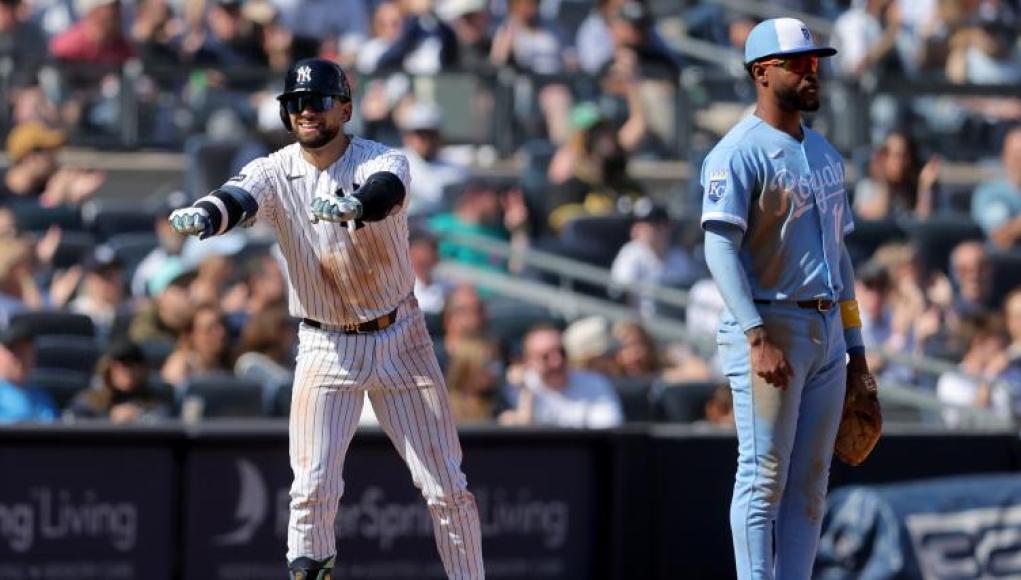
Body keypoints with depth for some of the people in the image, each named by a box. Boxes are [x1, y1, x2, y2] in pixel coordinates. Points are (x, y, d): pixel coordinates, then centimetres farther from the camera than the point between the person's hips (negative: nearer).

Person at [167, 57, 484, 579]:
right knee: (312, 490, -8)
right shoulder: (275, 172, -7)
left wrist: (351, 207, -60)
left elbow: (385, 192, -35)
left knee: (446, 487, 1)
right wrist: (203, 215, -52)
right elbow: (239, 198, -28)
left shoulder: (382, 160, -12)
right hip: (324, 348, 1)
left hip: (399, 337, -1)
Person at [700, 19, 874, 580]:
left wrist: (854, 345, 18)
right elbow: (720, 247, -18)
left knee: (810, 485, 6)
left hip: (826, 333, 8)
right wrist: (759, 337, -27)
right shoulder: (739, 153, -9)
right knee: (764, 479, -9)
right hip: (770, 328, -8)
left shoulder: (825, 153, 17)